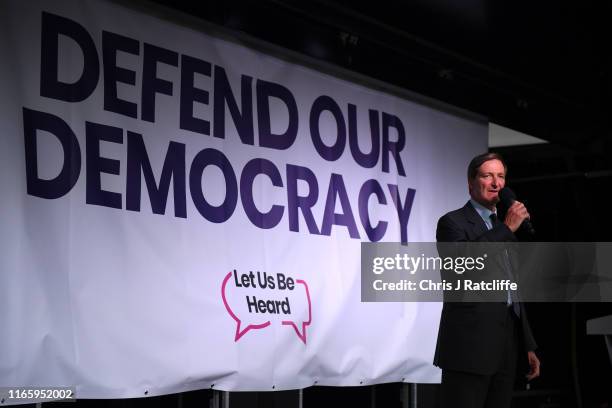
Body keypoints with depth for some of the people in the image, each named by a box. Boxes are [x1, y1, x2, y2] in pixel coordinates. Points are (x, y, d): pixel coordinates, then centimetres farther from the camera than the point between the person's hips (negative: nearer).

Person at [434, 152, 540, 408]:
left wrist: (528, 346, 19)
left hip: (506, 351, 7)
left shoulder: (504, 229, 22)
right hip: (470, 347, -7)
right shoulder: (453, 222, -2)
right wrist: (507, 228, -15)